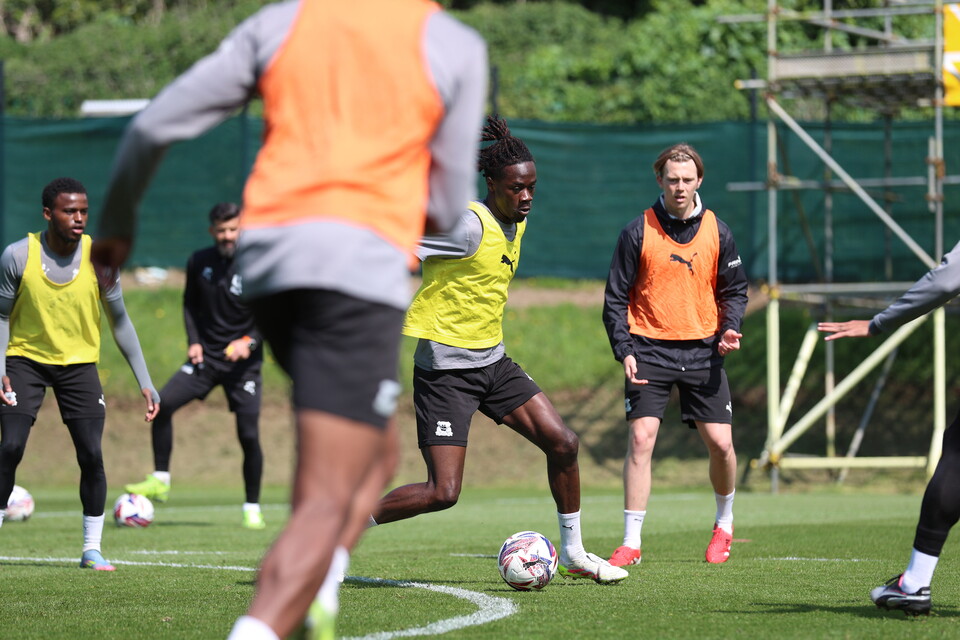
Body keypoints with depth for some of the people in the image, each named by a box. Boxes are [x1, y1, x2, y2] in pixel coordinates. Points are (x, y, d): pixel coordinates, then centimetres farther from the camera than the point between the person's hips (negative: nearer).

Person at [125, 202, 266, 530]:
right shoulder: (199, 263, 2)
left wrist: (250, 341, -24)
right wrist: (194, 341, 3)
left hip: (243, 363, -3)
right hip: (206, 356, 3)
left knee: (249, 435, -9)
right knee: (162, 404, -15)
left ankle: (253, 509, 7)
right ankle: (160, 481, -4)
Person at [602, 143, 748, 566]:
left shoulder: (717, 232, 4)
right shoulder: (638, 233, -3)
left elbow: (734, 290, 12)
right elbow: (616, 298, -1)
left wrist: (729, 328, -7)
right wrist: (624, 351, -11)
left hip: (702, 351, 2)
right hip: (650, 349, -2)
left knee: (720, 443, -2)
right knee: (641, 437, -13)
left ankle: (724, 524, 25)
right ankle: (631, 542, -9)